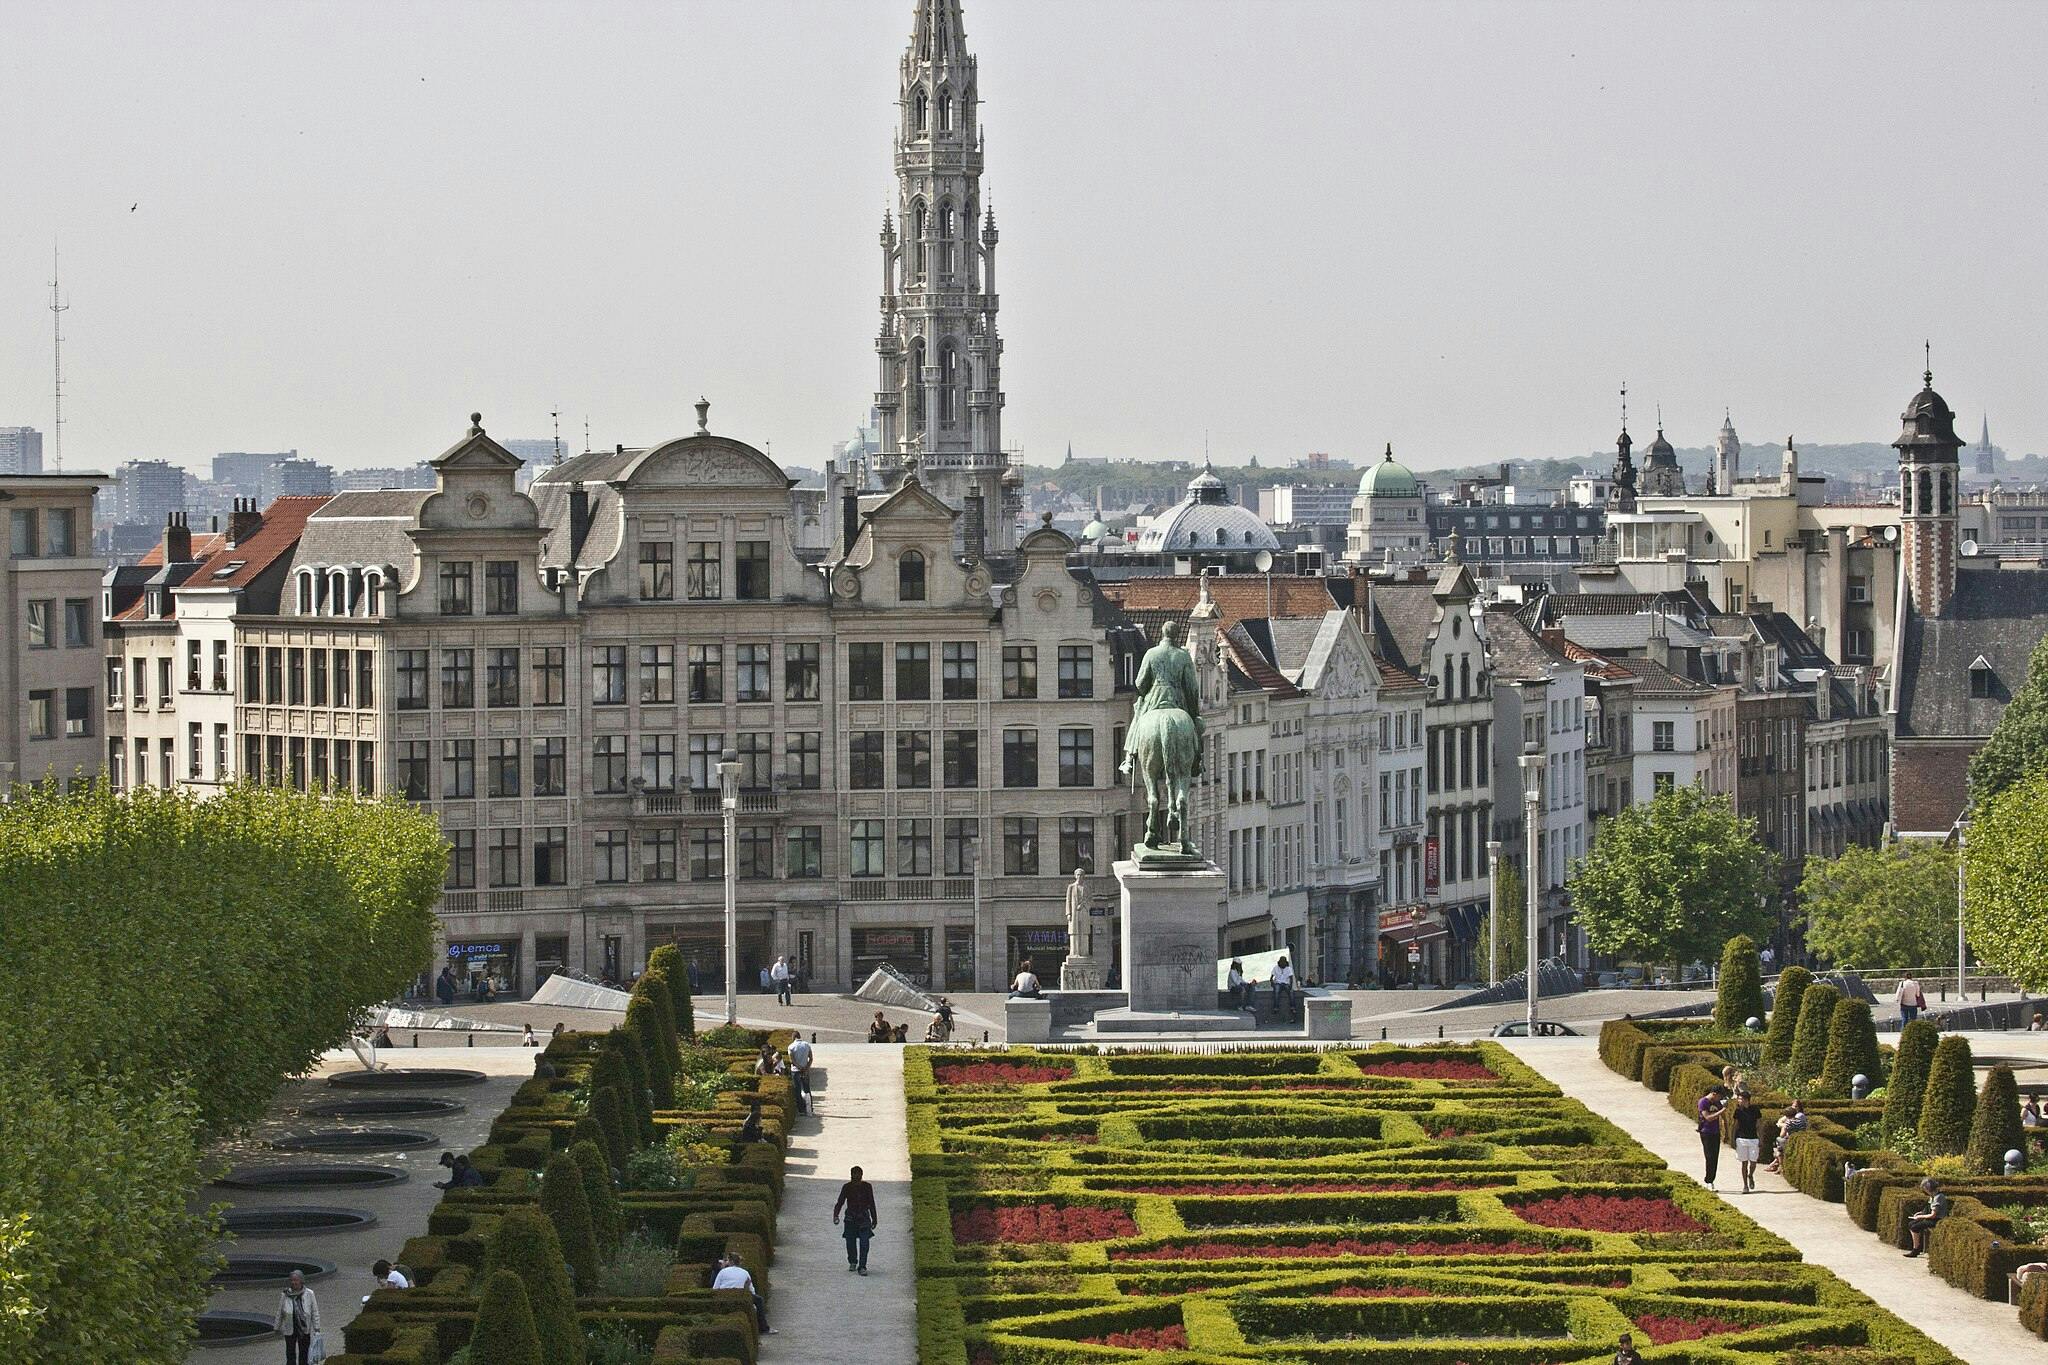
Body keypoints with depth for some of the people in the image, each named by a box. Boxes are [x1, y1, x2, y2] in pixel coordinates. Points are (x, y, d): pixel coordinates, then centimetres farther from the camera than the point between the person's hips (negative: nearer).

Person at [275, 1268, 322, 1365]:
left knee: (303, 1355, 11)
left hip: (305, 1330, 0)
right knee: (290, 1356, 2)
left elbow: (315, 1313, -2)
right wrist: (277, 1328, 11)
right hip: (289, 1330, 0)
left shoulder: (309, 1294, -8)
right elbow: (279, 1313, 4)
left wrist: (317, 1329, -3)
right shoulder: (284, 1296, -7)